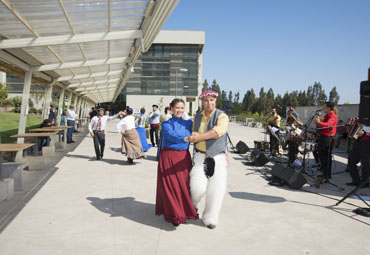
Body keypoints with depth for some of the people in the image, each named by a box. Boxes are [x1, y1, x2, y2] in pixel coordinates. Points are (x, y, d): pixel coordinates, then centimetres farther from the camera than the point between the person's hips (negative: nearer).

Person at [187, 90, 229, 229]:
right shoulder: (197, 117, 10)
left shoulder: (222, 116, -5)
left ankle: (210, 218, 23)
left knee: (216, 189, 1)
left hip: (217, 158, -2)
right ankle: (193, 205, 23)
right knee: (198, 187, -13)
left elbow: (218, 131, -25)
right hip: (200, 156, 2)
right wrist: (193, 138, 2)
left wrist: (199, 137, -33)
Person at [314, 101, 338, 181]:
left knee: (326, 156, -8)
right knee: (321, 155, 14)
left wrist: (319, 122, -46)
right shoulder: (326, 115, 18)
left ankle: (327, 175, -2)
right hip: (323, 136, 10)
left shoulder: (333, 116, -12)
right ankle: (324, 173, 23)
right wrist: (317, 122, 2)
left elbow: (328, 124, -30)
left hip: (328, 138, -10)